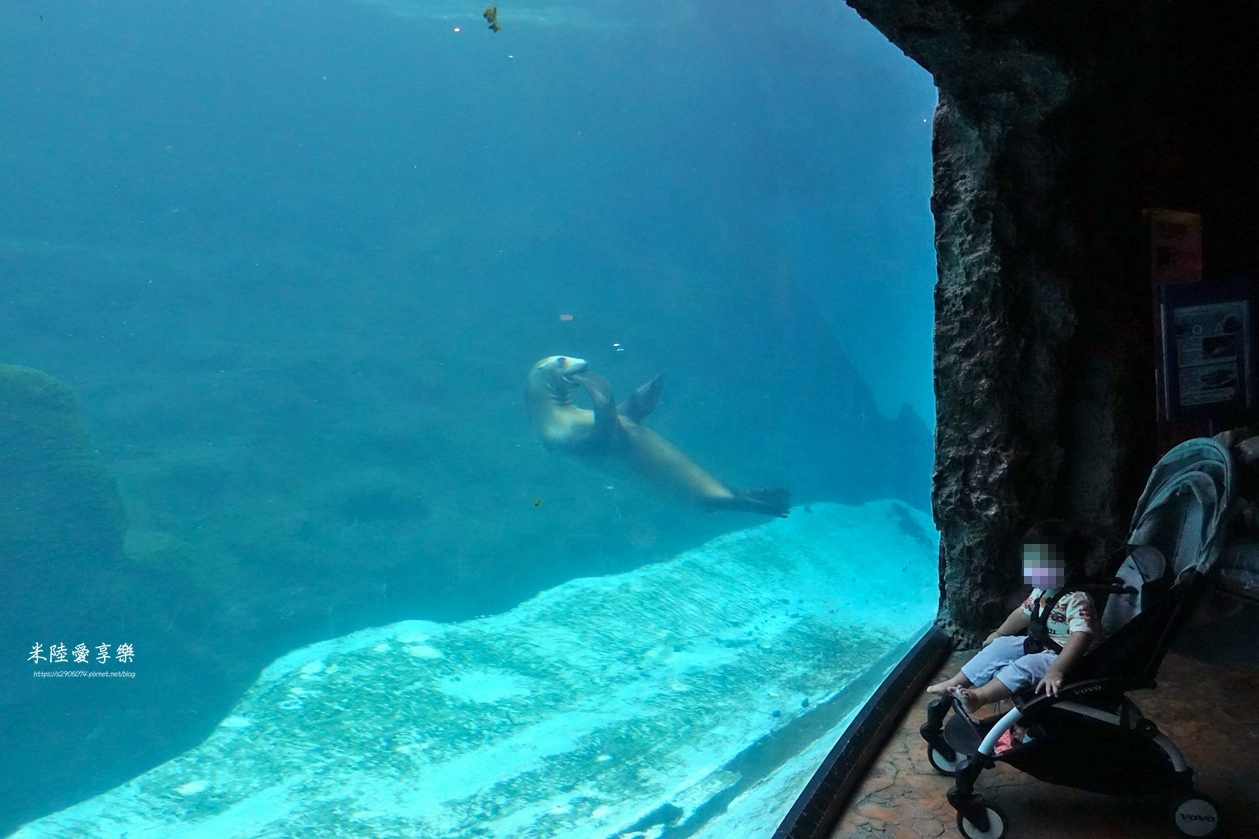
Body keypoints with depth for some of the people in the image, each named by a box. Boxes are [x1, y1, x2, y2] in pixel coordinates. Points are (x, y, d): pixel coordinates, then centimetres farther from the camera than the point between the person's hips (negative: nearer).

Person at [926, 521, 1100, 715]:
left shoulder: (1077, 600, -27)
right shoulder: (1042, 590, 4)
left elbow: (1081, 638, -39)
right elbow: (1024, 613, 20)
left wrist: (1056, 670, -48)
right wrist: (998, 634, 27)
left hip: (1060, 657, -10)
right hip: (1037, 645, 10)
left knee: (1025, 666, -31)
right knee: (1000, 646, 1)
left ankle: (978, 697, -42)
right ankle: (956, 683, -3)